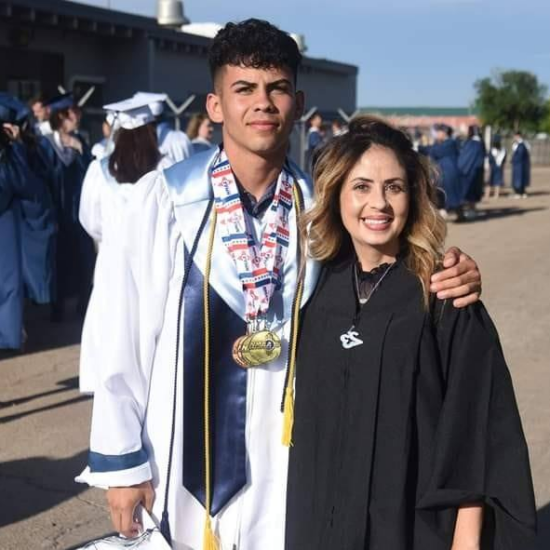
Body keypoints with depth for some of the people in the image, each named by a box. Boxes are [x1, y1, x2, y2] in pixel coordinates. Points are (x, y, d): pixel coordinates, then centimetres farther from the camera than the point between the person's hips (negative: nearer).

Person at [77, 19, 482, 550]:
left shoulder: (319, 206, -3)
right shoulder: (164, 197, -12)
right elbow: (122, 333, -8)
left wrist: (449, 280, -16)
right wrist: (121, 458, -6)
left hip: (284, 466, 2)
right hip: (182, 462, -2)